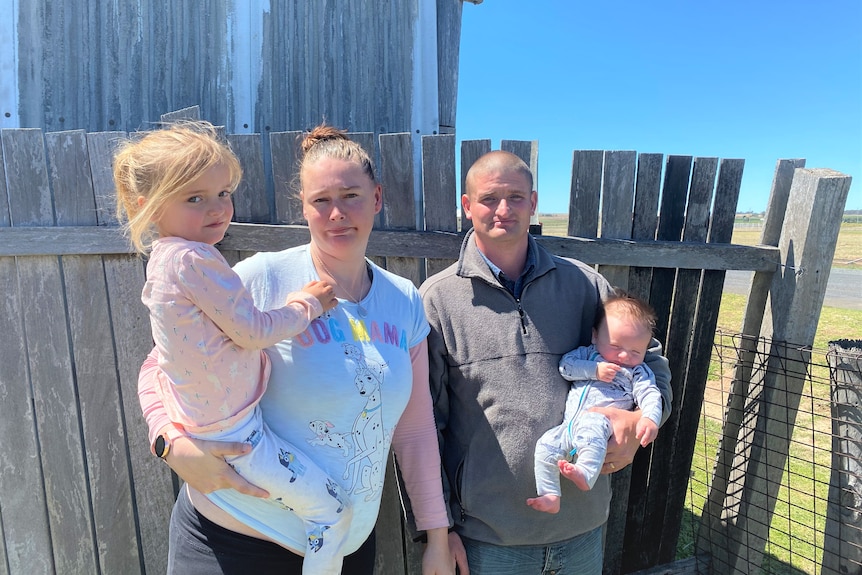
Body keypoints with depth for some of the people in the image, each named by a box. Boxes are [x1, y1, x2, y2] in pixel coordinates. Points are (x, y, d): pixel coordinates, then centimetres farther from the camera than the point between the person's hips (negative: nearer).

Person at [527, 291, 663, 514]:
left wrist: (650, 418, -24)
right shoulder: (586, 354, 16)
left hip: (601, 423, -4)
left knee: (592, 424, -39)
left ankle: (585, 474, -50)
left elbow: (650, 395, -2)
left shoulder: (639, 372, 12)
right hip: (568, 426, 4)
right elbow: (565, 365, 1)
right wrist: (595, 370, -11)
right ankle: (550, 496, -11)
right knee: (545, 446, -17)